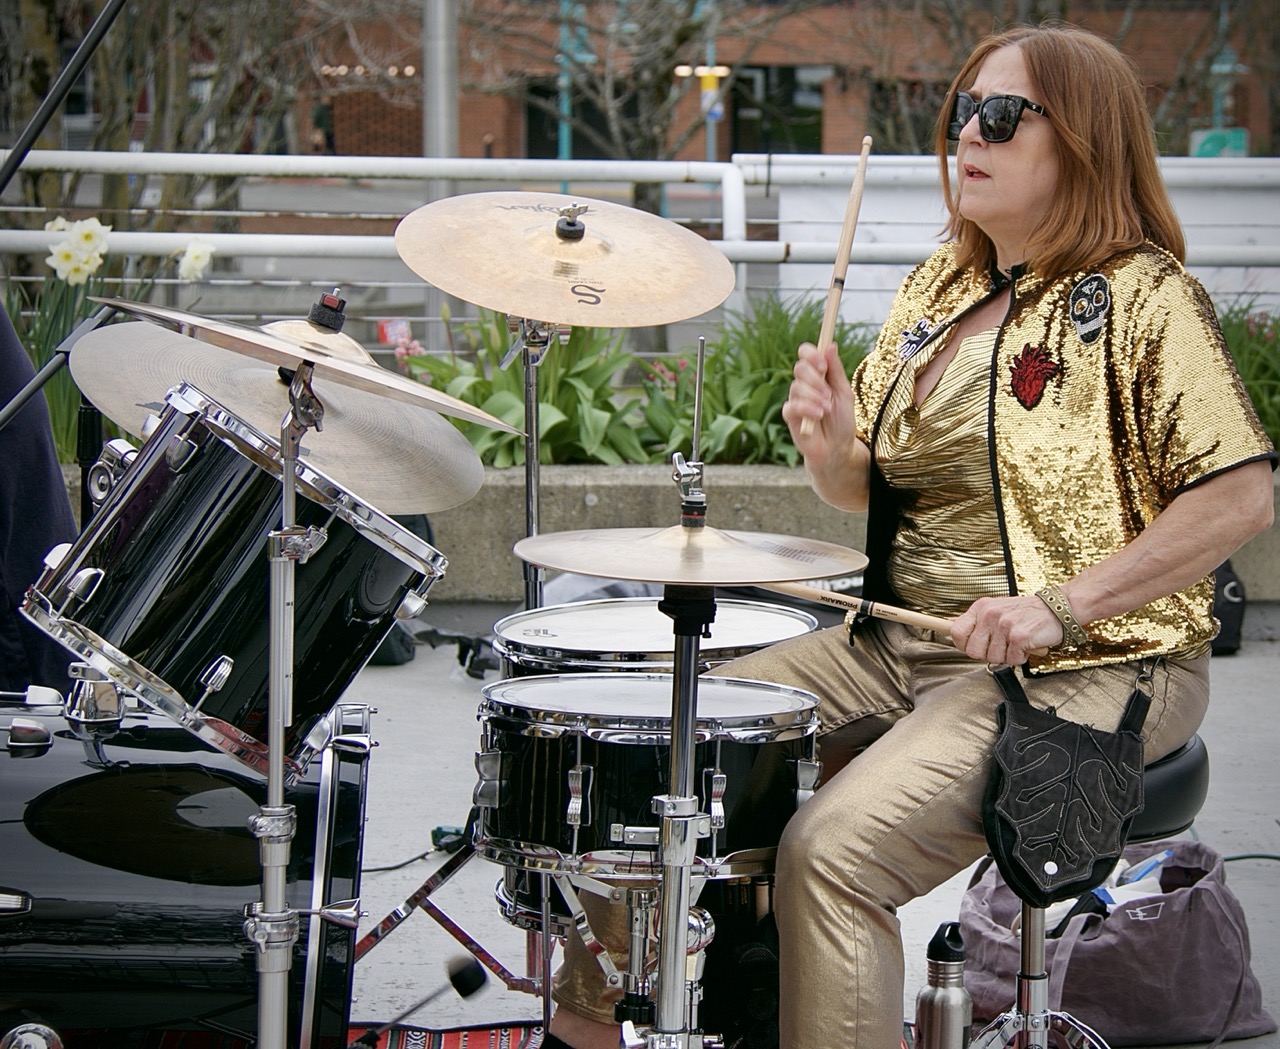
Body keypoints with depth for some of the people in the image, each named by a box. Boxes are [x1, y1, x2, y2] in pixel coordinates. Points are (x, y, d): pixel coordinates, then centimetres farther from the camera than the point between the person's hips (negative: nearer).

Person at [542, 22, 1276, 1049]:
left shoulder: (1143, 297, -11)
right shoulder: (939, 289, 13)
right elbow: (870, 489, 17)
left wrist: (1062, 604, -23)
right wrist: (831, 446, -7)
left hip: (1085, 669, -8)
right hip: (898, 646, 8)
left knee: (830, 846, -28)